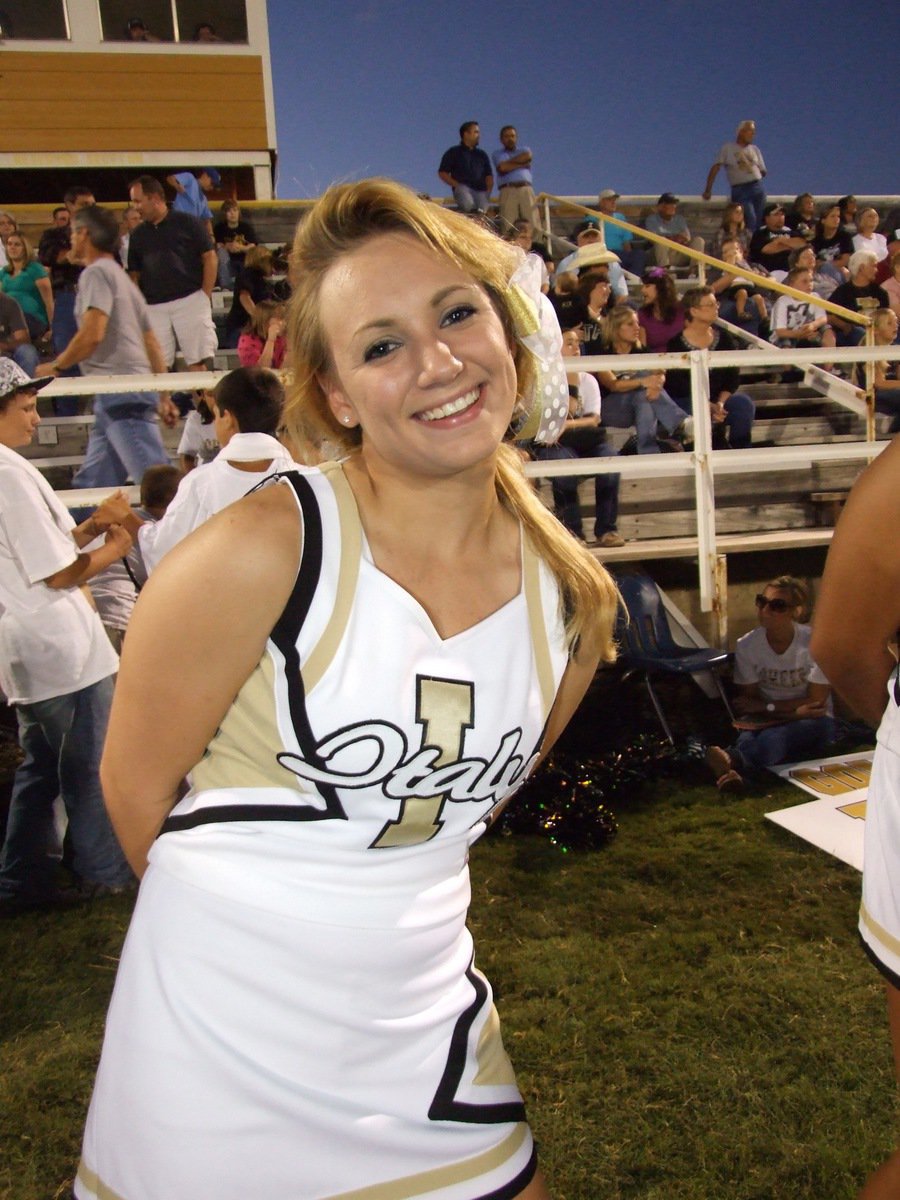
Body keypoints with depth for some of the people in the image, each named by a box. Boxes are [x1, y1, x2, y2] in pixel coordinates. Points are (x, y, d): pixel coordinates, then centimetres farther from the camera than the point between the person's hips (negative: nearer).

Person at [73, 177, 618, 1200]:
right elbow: (136, 787, -9)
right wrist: (248, 906, 5)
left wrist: (383, 902, 11)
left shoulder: (572, 602, -6)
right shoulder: (258, 555, -21)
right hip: (221, 1039, -3)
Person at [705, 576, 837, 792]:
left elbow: (816, 701, -8)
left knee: (773, 737, -38)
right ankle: (735, 770, -68)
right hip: (767, 722, 2)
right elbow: (749, 701, -2)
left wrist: (767, 706, -11)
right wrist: (793, 709, -15)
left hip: (812, 724, -2)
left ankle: (732, 760, -67)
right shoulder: (746, 645, -6)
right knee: (748, 736, -35)